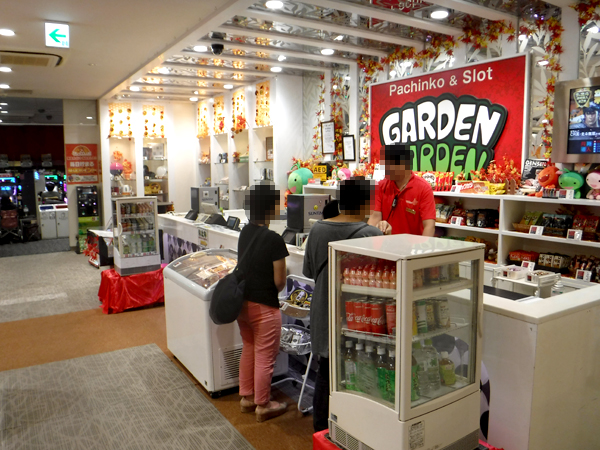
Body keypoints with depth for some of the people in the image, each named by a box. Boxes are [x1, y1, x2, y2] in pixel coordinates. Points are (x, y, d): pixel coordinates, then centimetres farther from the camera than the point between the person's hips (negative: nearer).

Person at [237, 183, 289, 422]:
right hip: (264, 306, -8)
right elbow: (279, 281, -16)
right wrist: (271, 292, 4)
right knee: (265, 357, 8)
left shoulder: (244, 232, 1)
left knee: (248, 350, 23)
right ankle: (263, 406, 24)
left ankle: (246, 397, 37)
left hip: (242, 302, 8)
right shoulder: (274, 240, -21)